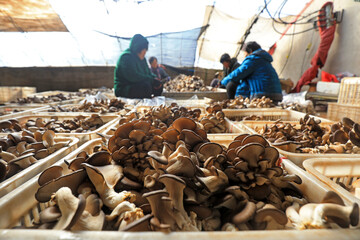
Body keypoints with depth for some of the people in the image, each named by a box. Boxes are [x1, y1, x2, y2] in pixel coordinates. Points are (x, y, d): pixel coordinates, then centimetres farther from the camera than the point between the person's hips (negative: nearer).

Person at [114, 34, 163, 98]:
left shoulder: (142, 58, 11)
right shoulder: (126, 57, -16)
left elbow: (149, 73, 16)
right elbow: (133, 77, -27)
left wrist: (154, 78, -8)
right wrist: (152, 80, -22)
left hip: (137, 85, 9)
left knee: (159, 86, -2)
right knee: (146, 86, -33)